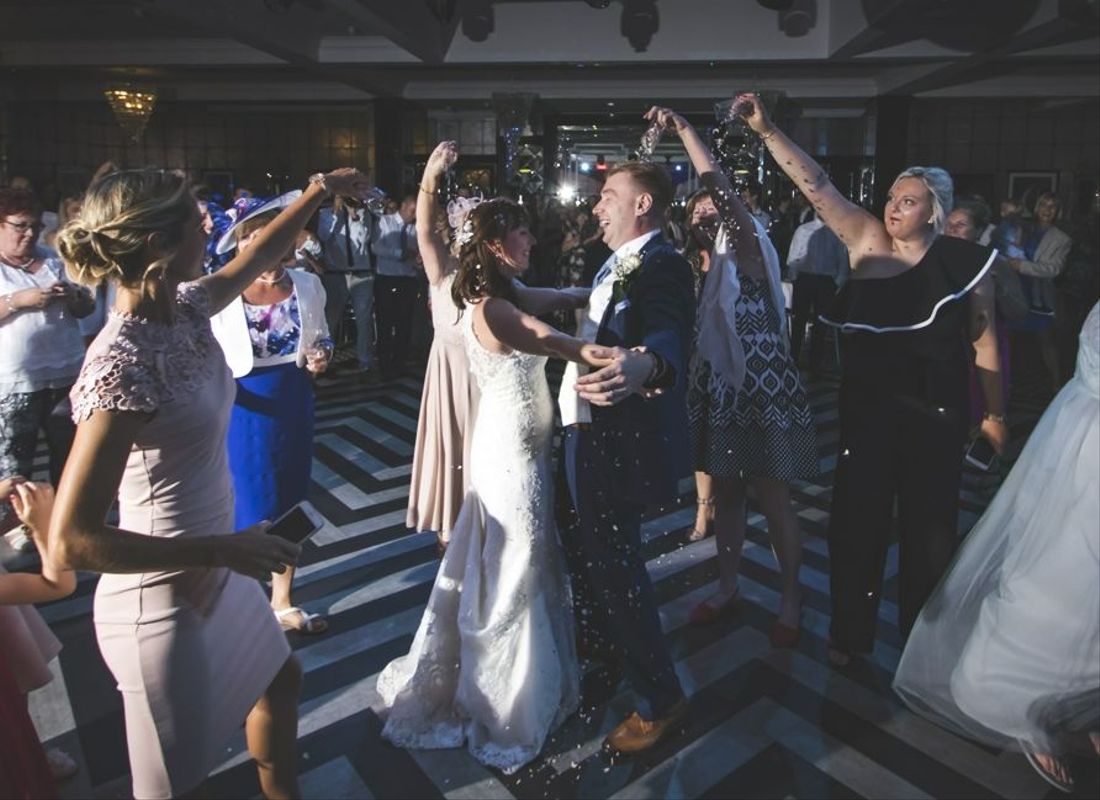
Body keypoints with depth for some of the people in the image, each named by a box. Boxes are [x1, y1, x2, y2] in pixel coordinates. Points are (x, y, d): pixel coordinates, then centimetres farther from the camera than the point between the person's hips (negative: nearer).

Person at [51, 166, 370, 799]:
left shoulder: (185, 309, -5)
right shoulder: (123, 365, -29)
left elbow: (259, 255, 15)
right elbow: (71, 541, -28)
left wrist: (320, 190, 24)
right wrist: (221, 549, -28)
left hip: (216, 573, 9)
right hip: (163, 601, -9)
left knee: (280, 679, 30)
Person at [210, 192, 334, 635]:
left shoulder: (307, 285, -3)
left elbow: (322, 339, 10)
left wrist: (321, 357, -11)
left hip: (294, 406, 4)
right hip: (242, 411, -4)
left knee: (290, 505, 16)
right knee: (249, 510, 7)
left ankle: (283, 603, 37)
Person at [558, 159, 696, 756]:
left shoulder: (662, 266, -19)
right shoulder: (619, 263, 12)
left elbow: (668, 333, -39)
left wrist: (645, 365, -62)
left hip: (618, 441, -10)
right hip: (586, 432, 11)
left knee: (613, 564, -2)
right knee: (584, 549, 25)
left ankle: (661, 700, 18)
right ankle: (598, 640, 51)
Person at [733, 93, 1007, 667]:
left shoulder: (966, 261, -5)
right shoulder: (868, 241, -2)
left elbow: (985, 339, 0)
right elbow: (815, 185, -9)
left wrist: (995, 413, 3)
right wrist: (766, 131, -16)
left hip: (937, 413, -1)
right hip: (867, 403, 1)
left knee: (930, 521, 12)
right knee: (857, 517, 7)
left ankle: (922, 629, 35)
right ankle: (851, 629, 26)